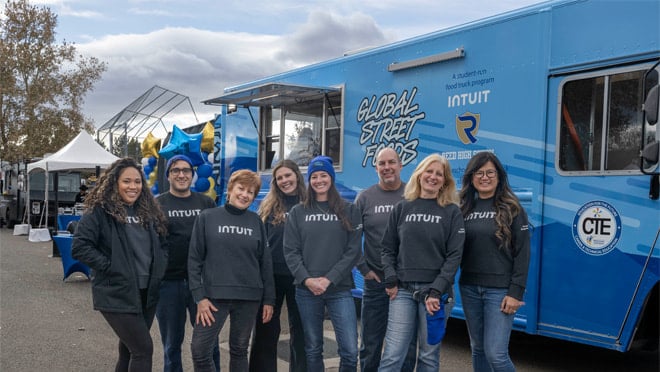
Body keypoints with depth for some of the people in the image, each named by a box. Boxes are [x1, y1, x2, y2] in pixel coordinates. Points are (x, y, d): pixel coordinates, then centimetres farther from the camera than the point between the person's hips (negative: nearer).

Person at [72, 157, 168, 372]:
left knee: (130, 350, 15)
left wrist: (160, 265, 5)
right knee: (143, 348, -9)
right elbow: (79, 247, -14)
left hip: (147, 293, 7)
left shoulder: (149, 211, 11)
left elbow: (161, 244, 21)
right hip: (117, 294, -6)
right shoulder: (100, 211, -9)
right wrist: (109, 266, -17)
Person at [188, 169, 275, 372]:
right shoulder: (207, 217, 0)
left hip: (249, 297, 2)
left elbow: (265, 262, 7)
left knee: (239, 350, 12)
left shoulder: (256, 221, 6)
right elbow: (194, 259, -1)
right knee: (200, 350, -7)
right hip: (215, 295, -2)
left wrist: (269, 299, 4)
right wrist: (199, 296, -9)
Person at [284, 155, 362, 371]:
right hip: (306, 290, 1)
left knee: (350, 350, -6)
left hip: (340, 289, -1)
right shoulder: (298, 213, 8)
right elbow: (291, 252, 2)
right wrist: (307, 280, -12)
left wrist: (329, 280, -11)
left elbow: (353, 251, -2)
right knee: (313, 349, 10)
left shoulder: (349, 211, 4)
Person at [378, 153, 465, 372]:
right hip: (403, 290, 1)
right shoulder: (402, 208, 9)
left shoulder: (452, 212, 3)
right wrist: (391, 280, -4)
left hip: (436, 292, -1)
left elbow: (454, 256, -4)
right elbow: (388, 249, 10)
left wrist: (436, 291, -13)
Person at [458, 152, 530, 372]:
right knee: (477, 349, 14)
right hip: (469, 288, 5)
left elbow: (522, 254, -7)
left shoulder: (512, 209, -4)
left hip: (500, 290, -4)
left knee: (496, 353, -9)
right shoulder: (464, 209, 7)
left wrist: (516, 293, -12)